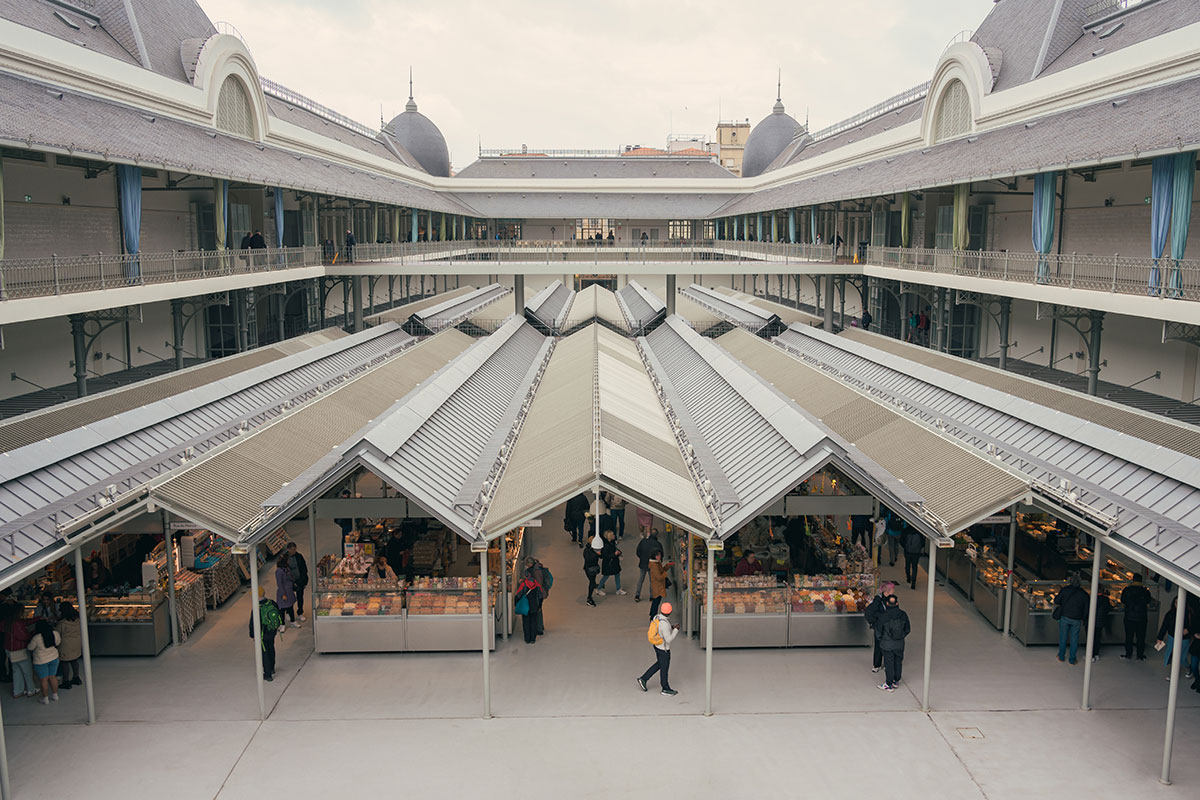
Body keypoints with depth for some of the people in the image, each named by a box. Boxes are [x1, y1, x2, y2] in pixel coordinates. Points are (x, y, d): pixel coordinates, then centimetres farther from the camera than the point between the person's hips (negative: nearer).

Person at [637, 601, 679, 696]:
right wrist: (676, 630, -16)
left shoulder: (656, 617, -8)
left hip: (656, 645, 8)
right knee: (664, 668, 12)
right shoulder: (665, 624, -34)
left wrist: (670, 628, 3)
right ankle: (665, 689, 31)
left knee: (659, 664, 26)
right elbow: (669, 639, -27)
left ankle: (643, 678, 28)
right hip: (663, 649, -8)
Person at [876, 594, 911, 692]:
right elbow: (907, 629, 1)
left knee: (889, 664, 9)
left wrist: (880, 638, 13)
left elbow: (879, 630, -9)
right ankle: (896, 681, 37)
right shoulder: (903, 614, -11)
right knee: (898, 662, 21)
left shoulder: (883, 616, -21)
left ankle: (889, 685, 20)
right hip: (899, 644, 3)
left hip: (887, 644, -3)